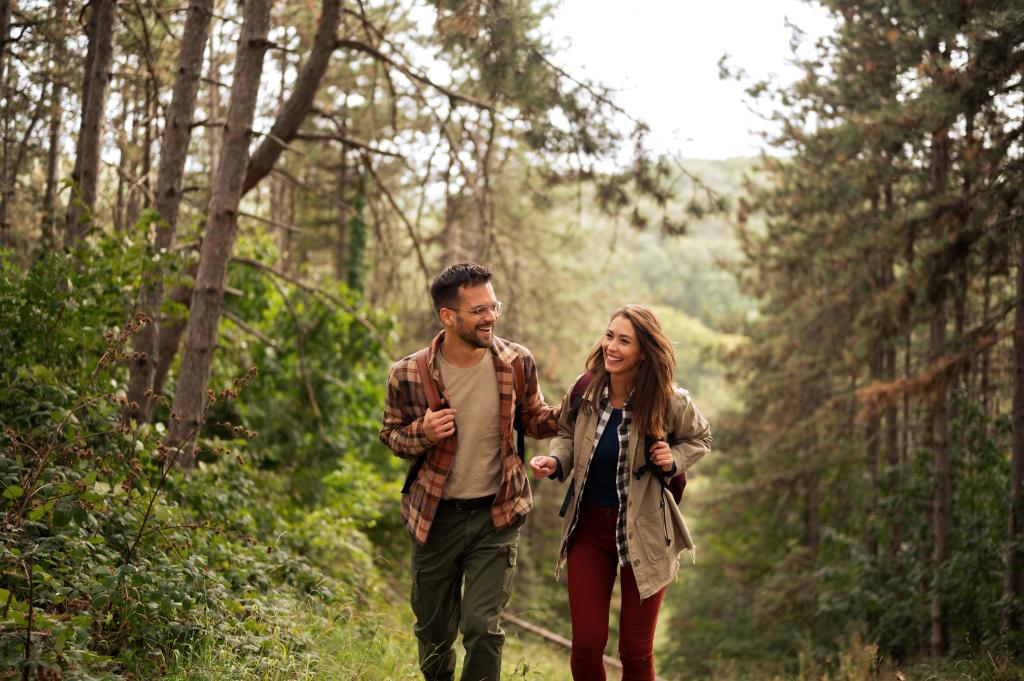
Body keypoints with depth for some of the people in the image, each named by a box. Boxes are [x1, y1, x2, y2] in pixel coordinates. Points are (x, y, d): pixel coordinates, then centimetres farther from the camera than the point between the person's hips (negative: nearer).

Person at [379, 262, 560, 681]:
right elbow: (390, 433, 2)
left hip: (496, 516, 0)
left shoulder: (517, 363, -9)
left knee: (482, 627, -10)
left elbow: (535, 420, 8)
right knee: (433, 631, 15)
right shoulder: (408, 375, -14)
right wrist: (421, 434, -21)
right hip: (435, 518, 1)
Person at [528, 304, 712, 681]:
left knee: (636, 651, 8)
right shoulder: (585, 390, -10)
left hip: (643, 532, -2)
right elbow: (568, 434, 9)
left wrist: (674, 460, -16)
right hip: (589, 526, 2)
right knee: (586, 644, 3)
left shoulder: (669, 402, -16)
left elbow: (700, 438, 4)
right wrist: (555, 461, -12)